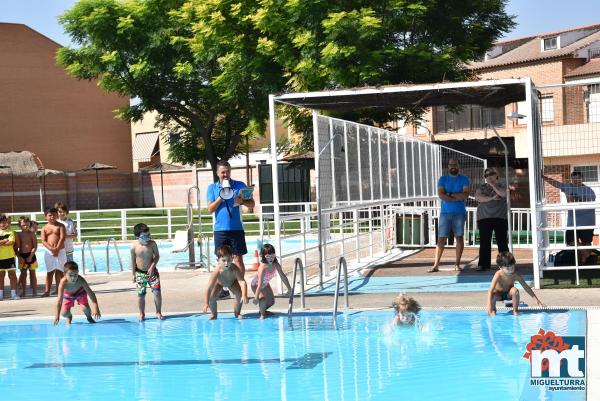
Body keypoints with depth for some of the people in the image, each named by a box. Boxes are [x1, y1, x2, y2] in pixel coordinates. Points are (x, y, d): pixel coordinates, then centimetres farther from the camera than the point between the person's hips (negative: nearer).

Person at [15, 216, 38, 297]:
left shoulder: (32, 234, -4)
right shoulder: (18, 235, 0)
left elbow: (35, 246, -8)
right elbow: (16, 248, 1)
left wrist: (30, 256, -16)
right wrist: (19, 257, -9)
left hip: (31, 255, -2)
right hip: (22, 256, 2)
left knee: (32, 273, 6)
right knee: (23, 274, 8)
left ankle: (34, 291, 10)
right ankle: (23, 291, 15)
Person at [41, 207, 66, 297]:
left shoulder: (60, 226, 1)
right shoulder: (45, 228, 5)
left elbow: (62, 238, -8)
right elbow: (43, 241, -4)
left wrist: (57, 249, -17)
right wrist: (52, 249, -18)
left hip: (60, 251, -1)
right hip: (49, 252, 1)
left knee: (59, 271, 0)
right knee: (49, 272, 5)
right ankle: (47, 291, 7)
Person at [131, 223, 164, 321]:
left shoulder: (152, 244, -9)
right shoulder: (134, 246, -9)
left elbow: (157, 256, -2)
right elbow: (133, 261, 1)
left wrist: (152, 266, -16)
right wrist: (133, 274, 2)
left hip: (152, 271, 0)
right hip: (140, 273, 0)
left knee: (157, 292, -6)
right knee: (141, 295, 3)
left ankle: (158, 312, 10)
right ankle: (142, 314, 20)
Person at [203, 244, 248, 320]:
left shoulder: (235, 269, -42)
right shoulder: (217, 272, -43)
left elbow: (242, 282, -49)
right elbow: (209, 288, -42)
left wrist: (244, 295, -66)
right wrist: (206, 303, -46)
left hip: (232, 282, 1)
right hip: (219, 282, -1)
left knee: (239, 294, -18)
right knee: (212, 296, -20)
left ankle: (237, 313, 9)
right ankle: (213, 315, 6)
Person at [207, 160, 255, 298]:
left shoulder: (240, 185, 6)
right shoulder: (212, 188, 7)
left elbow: (252, 204, 4)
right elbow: (210, 208, -1)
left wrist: (242, 201, -16)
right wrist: (221, 196, -14)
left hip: (236, 228, -1)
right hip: (220, 229, 1)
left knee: (238, 258, 1)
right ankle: (223, 289, 10)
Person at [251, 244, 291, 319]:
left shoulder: (276, 265, -22)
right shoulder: (263, 267, -40)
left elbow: (283, 277, -9)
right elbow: (260, 284, -38)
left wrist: (289, 289, -4)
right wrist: (256, 298, -33)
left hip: (265, 284, 7)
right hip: (256, 285, -7)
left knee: (271, 301, 11)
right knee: (263, 299, -27)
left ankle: (262, 310, 40)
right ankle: (262, 314, 0)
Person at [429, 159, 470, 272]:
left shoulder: (464, 179, 5)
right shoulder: (443, 179, 8)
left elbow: (465, 195, -9)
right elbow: (441, 195, -6)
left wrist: (450, 194, -8)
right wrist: (457, 197, -10)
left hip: (459, 213, 0)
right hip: (445, 212, 0)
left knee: (459, 237, 0)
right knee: (441, 238, -4)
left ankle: (457, 264, 6)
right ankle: (436, 265, -5)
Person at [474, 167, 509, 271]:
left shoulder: (501, 186, 9)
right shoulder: (481, 187, 13)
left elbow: (503, 194, -13)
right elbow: (477, 197, -5)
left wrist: (493, 185, -10)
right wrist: (491, 198, -13)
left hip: (500, 218, -2)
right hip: (484, 218, 2)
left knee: (502, 241, -3)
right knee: (484, 242, -1)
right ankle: (483, 264, 1)